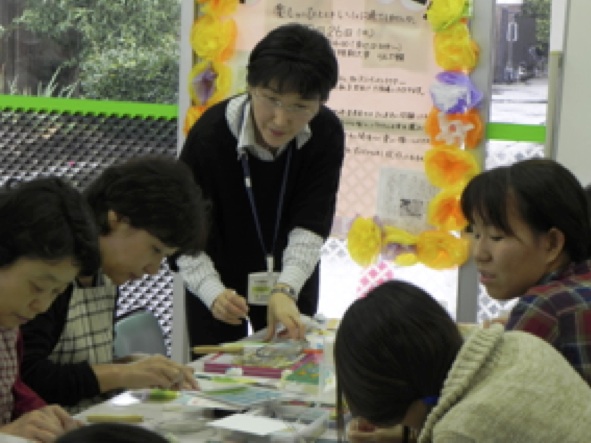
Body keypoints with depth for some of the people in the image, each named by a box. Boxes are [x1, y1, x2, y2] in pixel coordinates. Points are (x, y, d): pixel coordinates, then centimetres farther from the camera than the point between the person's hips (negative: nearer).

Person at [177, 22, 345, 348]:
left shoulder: (327, 135, -18)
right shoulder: (209, 137, -27)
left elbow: (312, 224, -23)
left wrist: (285, 290, -38)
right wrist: (214, 293, -38)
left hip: (292, 279, 3)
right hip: (221, 281, -2)